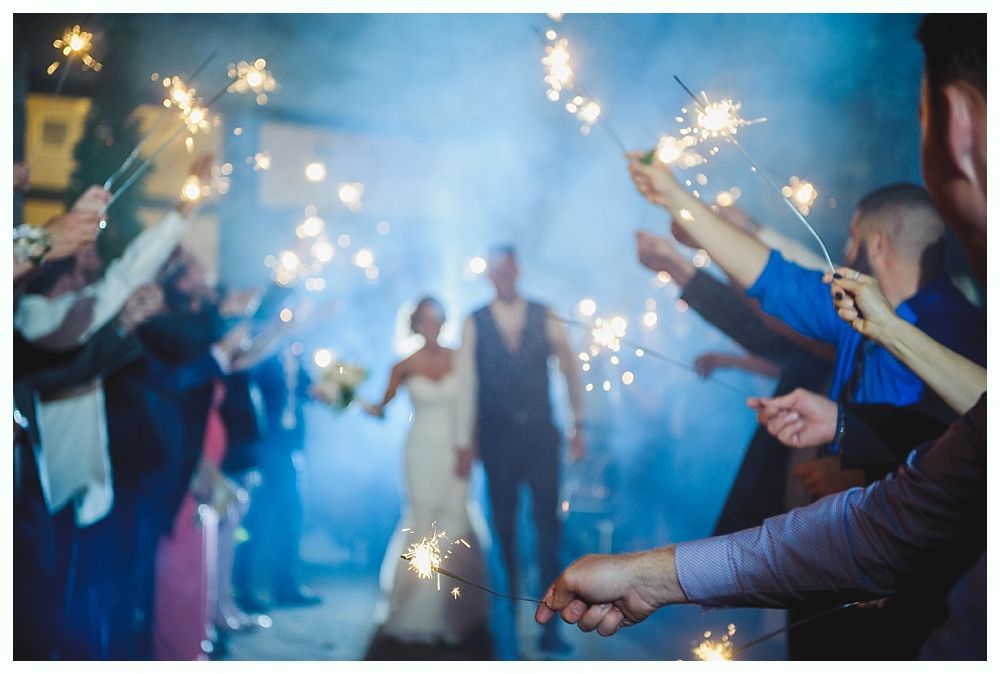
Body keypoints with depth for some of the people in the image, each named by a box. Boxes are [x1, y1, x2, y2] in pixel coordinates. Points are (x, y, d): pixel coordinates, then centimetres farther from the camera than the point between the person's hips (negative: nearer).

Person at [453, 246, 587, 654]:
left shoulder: (545, 318, 2)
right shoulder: (474, 323, 1)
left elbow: (570, 371, 8)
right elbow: (466, 383, -1)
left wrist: (578, 426, 8)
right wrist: (464, 443, -3)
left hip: (540, 436, 0)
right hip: (496, 438, 0)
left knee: (548, 522, -2)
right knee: (504, 524, 7)